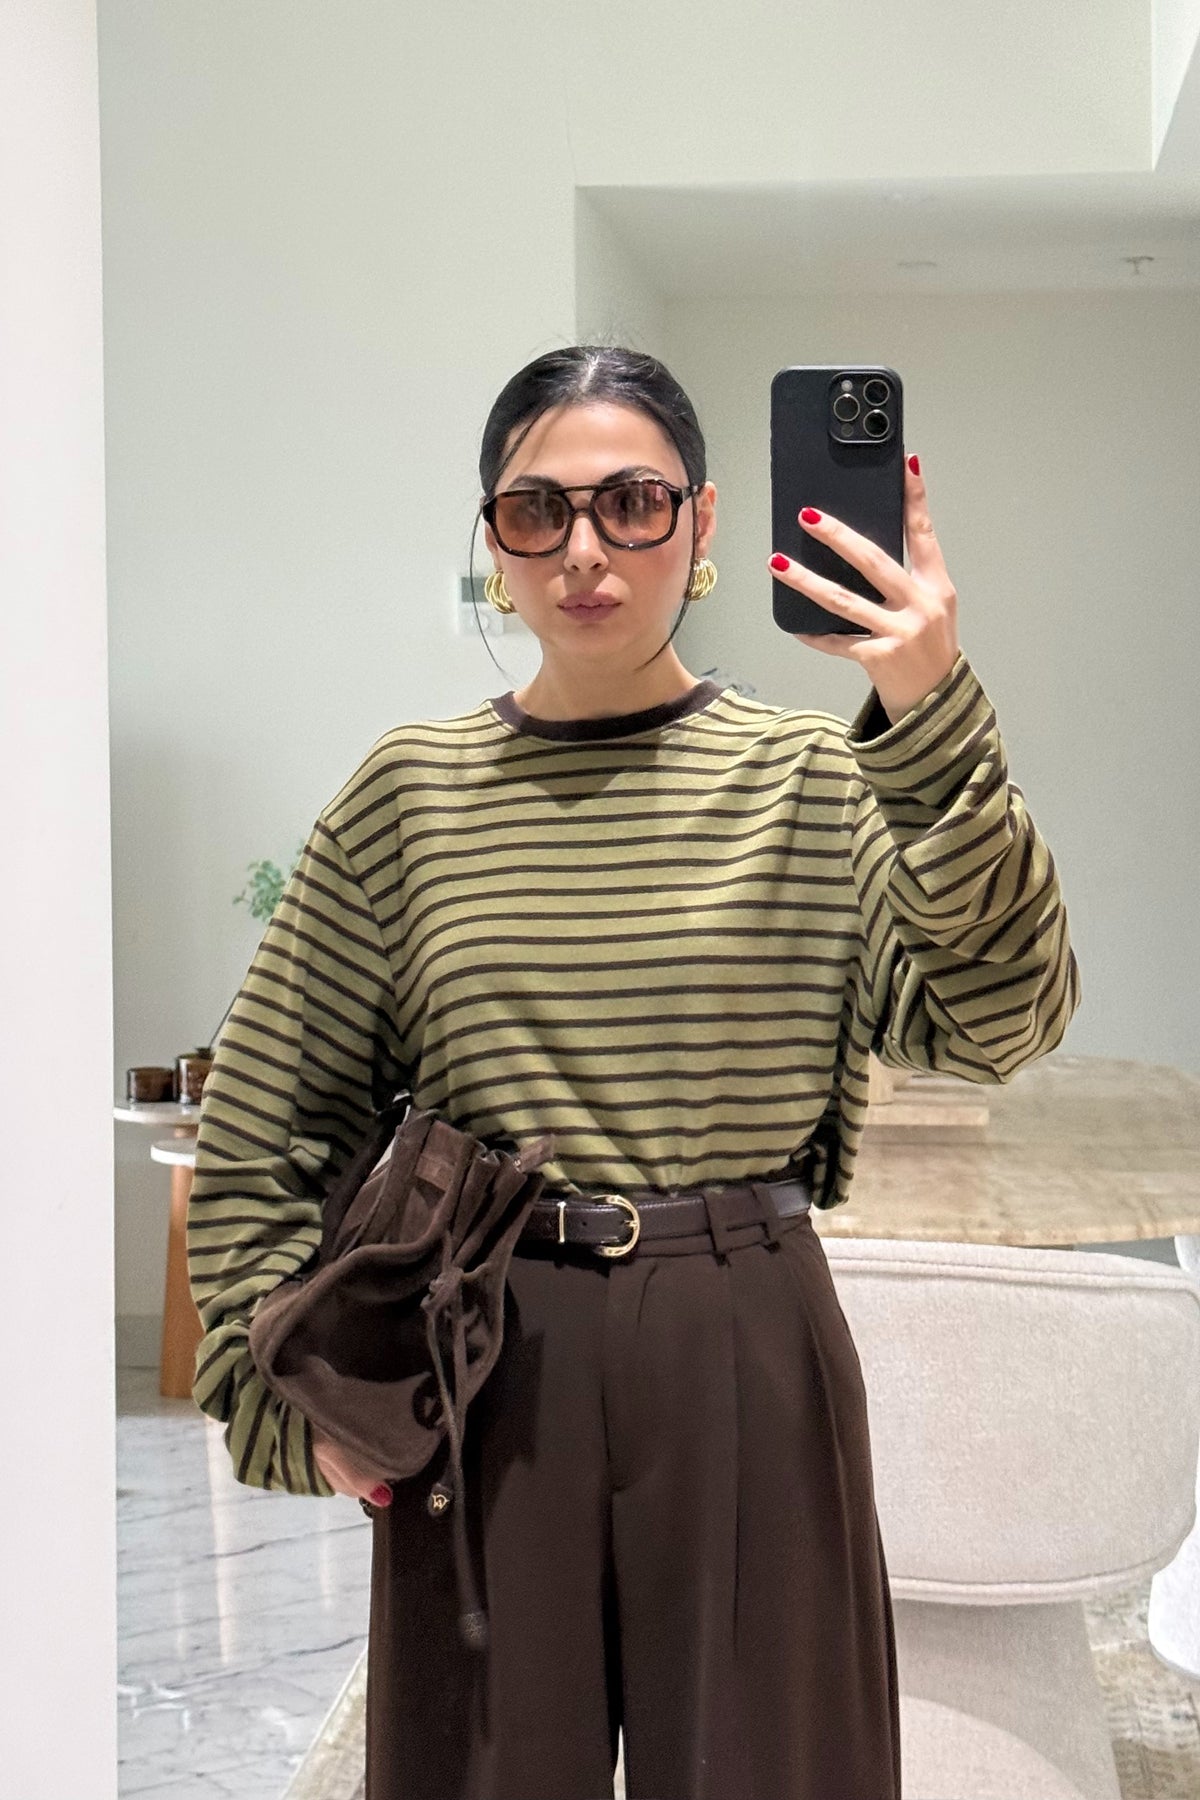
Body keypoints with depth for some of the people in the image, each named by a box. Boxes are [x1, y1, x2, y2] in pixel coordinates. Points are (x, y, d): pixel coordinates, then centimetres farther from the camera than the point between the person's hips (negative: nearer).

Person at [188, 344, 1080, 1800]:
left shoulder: (810, 778, -1)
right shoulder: (411, 792, 1)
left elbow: (997, 1020, -16)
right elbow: (260, 1130, 6)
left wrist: (935, 724, -27)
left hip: (747, 1360, 0)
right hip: (483, 1365, 1)